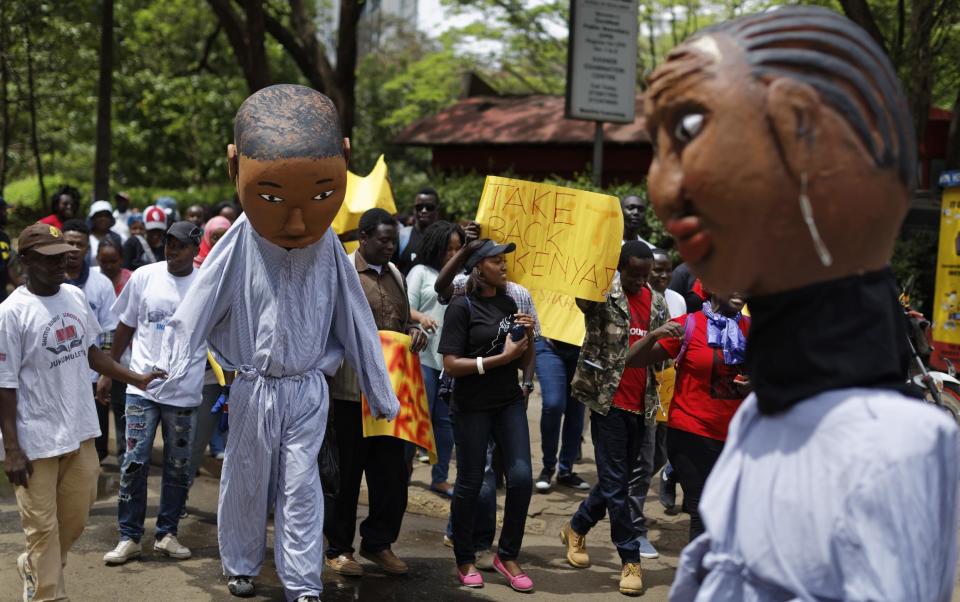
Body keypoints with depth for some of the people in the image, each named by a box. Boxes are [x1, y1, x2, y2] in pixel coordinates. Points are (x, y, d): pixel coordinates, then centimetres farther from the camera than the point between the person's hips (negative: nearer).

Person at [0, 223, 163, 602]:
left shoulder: (75, 296, 5)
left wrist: (135, 378, 18)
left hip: (80, 432, 7)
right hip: (36, 440, -7)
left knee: (76, 517, 17)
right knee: (43, 526, 2)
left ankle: (34, 567, 41)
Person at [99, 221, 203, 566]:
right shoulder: (144, 277, -1)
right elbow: (126, 327, 7)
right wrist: (108, 372, 8)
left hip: (184, 393, 0)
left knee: (178, 467, 9)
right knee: (134, 462, -1)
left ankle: (167, 535, 21)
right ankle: (129, 538, 9)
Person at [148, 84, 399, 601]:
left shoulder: (329, 248, -6)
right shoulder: (239, 246, -13)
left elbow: (355, 321, 3)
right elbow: (197, 311, -12)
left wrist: (379, 392, 8)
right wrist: (175, 372, -26)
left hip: (308, 388, 1)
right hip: (253, 388, -1)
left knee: (300, 487, 3)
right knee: (247, 482, 14)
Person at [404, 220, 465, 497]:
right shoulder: (421, 272, 3)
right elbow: (406, 309, -2)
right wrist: (421, 318, -22)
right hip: (424, 356, -4)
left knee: (445, 420, 8)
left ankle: (440, 478, 19)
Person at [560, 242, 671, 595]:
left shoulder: (657, 303, 10)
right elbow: (582, 295, -25)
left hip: (641, 404, 6)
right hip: (609, 399, -6)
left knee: (617, 478, 14)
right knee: (615, 480, -2)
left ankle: (577, 529, 35)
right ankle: (630, 559, 6)